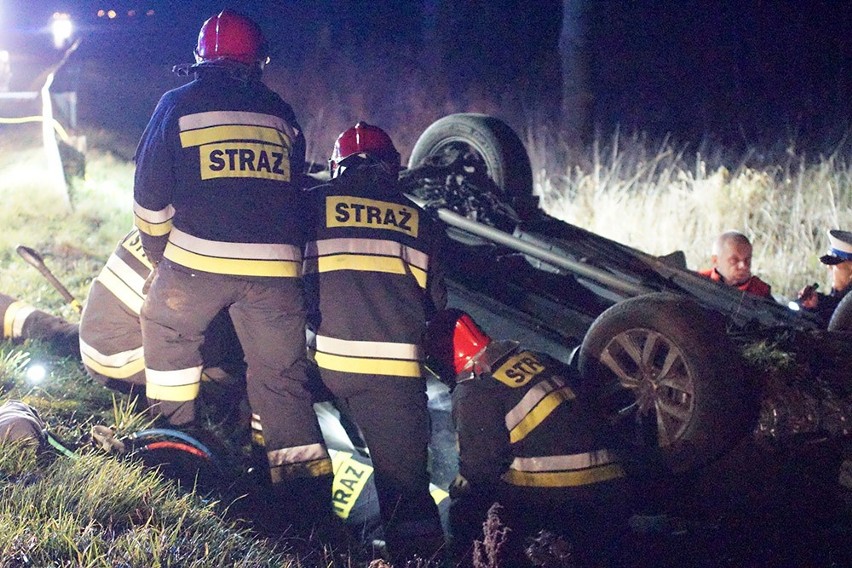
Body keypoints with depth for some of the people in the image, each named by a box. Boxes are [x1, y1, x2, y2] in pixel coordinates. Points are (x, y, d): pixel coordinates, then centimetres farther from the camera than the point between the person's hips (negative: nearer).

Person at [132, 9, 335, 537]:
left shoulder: (178, 105, 6)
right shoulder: (283, 115, 16)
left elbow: (150, 193, 5)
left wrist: (161, 255, 19)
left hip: (197, 258, -3)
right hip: (277, 265, 3)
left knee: (169, 333, 26)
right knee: (283, 378, 6)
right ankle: (311, 505, 2)